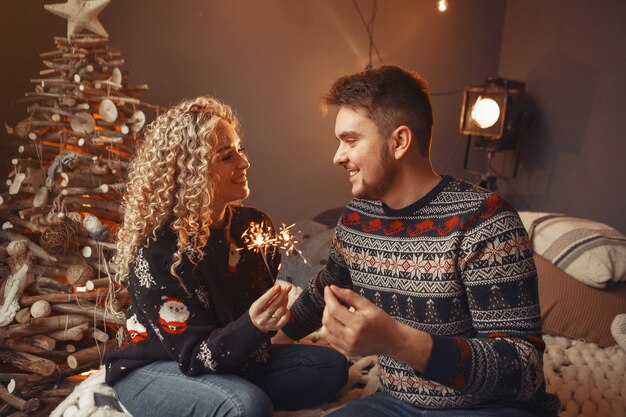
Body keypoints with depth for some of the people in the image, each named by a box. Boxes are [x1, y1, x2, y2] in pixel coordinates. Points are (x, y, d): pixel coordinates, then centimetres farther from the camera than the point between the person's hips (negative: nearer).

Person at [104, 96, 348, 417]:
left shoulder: (254, 224, -5)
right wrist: (253, 326, -42)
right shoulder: (156, 252, -25)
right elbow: (196, 356, -24)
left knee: (331, 366, -7)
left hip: (235, 360, 7)